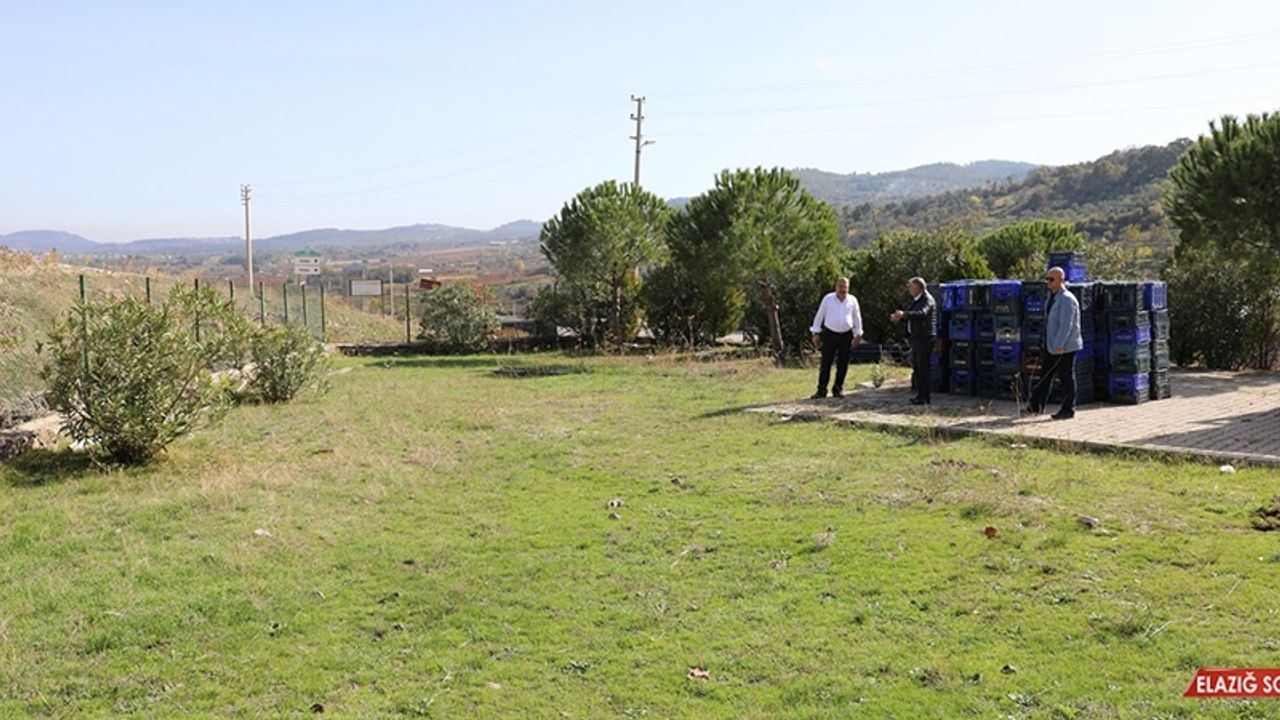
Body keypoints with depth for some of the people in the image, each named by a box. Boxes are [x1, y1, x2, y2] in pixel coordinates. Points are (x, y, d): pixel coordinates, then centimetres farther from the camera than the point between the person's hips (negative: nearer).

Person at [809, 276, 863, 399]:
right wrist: (816, 333, 0)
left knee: (843, 365, 4)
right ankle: (821, 390, -2)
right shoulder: (828, 299, -1)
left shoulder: (852, 300, 4)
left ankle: (838, 389, 14)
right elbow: (819, 316, 3)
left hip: (846, 336, 2)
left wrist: (858, 335, 10)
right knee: (826, 363, -5)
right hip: (829, 334, -2)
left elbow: (857, 318, 12)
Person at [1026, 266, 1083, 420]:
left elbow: (1066, 325, -22)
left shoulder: (1067, 299, -17)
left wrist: (1059, 346, -24)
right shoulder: (1052, 297, 12)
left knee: (1066, 378, 1)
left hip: (1065, 347, -9)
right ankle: (1035, 406, 14)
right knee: (1045, 375, 10)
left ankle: (1068, 410, 9)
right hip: (1052, 346, 9)